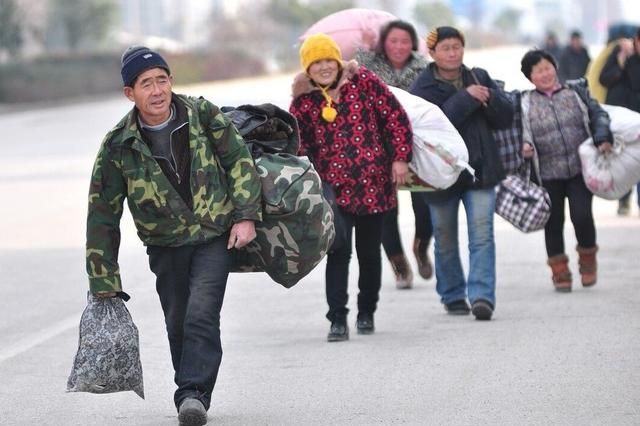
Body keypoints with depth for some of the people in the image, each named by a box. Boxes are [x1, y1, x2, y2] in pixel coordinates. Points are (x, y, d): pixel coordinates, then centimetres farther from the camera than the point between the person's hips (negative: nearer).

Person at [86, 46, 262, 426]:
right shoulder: (118, 146, -10)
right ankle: (192, 393, 21)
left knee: (202, 315, -17)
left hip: (214, 237, -2)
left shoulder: (203, 115, -9)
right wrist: (104, 285, -4)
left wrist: (246, 216, -7)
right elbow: (102, 217, -5)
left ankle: (194, 395, -23)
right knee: (177, 324, 5)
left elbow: (240, 161, 2)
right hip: (166, 247, 2)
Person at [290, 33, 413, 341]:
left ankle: (366, 312, 27)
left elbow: (395, 117, 0)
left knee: (369, 252, 11)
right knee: (338, 252, -12)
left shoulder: (362, 81, -1)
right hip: (334, 188, -1)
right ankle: (337, 319, -11)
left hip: (373, 185, 1)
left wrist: (400, 157, -4)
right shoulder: (303, 101, 1)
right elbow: (298, 147, 4)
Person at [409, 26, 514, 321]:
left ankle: (482, 296, -18)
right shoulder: (423, 88, -5)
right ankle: (452, 296, 26)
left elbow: (506, 117, 3)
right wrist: (466, 98, -23)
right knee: (446, 242, 10)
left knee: (482, 235, -12)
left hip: (480, 169, 2)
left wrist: (489, 99, -16)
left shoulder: (480, 78, 7)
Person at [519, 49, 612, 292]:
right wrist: (526, 145, -21)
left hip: (580, 169, -1)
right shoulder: (526, 103, 6)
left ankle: (587, 257, 15)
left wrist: (602, 139, -9)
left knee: (582, 216, -12)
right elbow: (522, 129, 1)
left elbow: (598, 115, 8)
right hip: (548, 174, 1)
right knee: (554, 222, 4)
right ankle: (560, 271, 19)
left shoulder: (575, 92, 8)